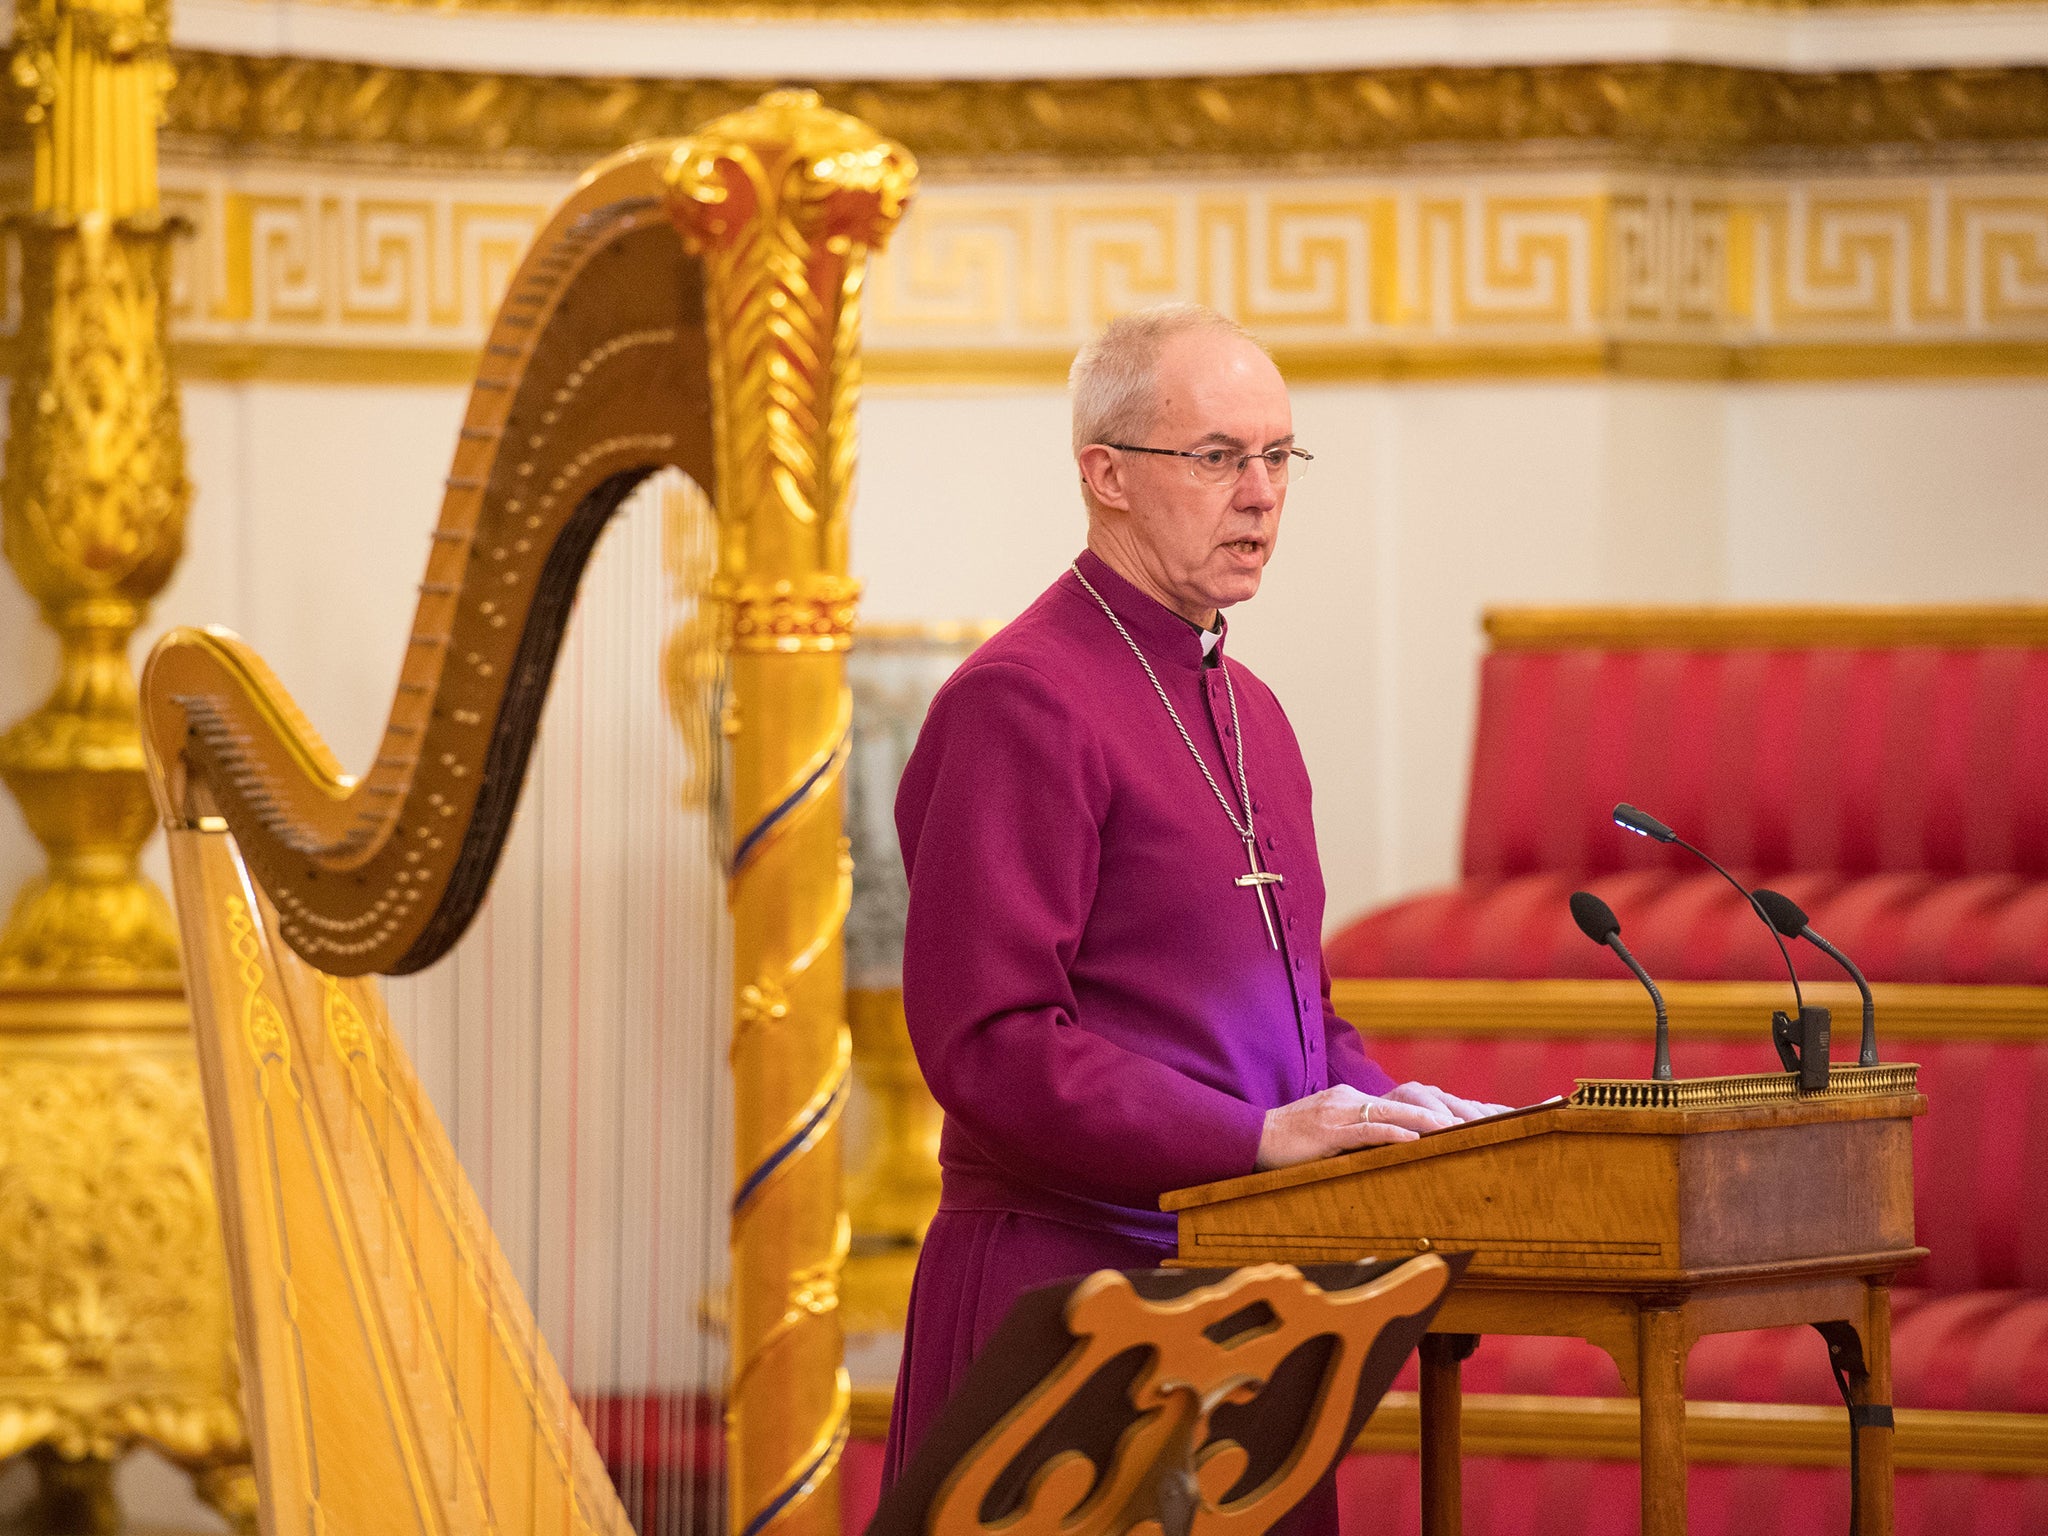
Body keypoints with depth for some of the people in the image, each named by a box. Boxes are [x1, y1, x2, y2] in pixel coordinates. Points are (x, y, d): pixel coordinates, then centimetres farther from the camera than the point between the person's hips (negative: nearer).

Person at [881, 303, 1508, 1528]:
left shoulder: (1246, 710, 19)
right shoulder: (1019, 702, -11)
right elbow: (990, 1040, -19)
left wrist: (1382, 1105, 6)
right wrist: (1258, 1136, -22)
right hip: (1074, 1282, -8)